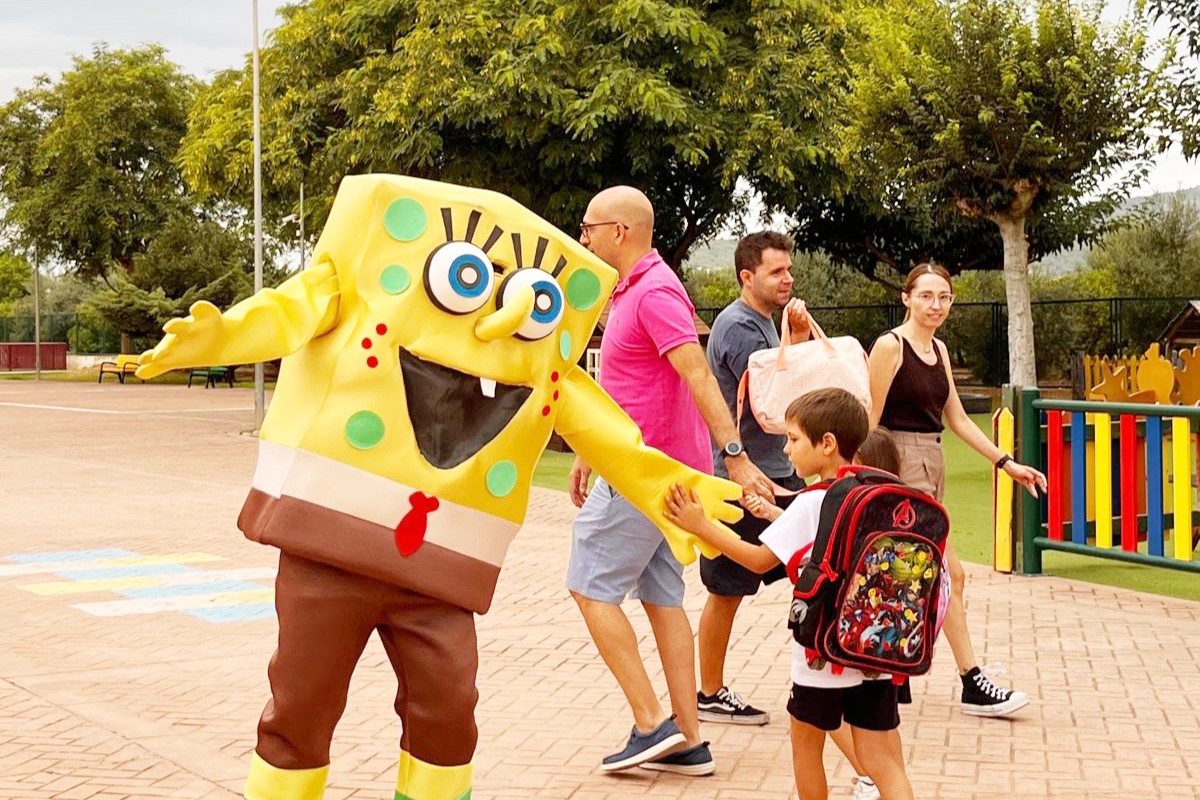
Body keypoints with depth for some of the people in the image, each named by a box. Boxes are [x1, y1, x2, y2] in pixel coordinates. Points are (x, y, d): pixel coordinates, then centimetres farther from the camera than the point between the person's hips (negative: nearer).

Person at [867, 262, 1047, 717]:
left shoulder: (938, 350, 13)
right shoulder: (890, 346, -10)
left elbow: (957, 419, 16)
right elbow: (870, 418, -12)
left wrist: (1006, 464, 12)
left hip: (930, 463, 8)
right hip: (899, 462, -8)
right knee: (949, 574, -8)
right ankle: (973, 686, -2)